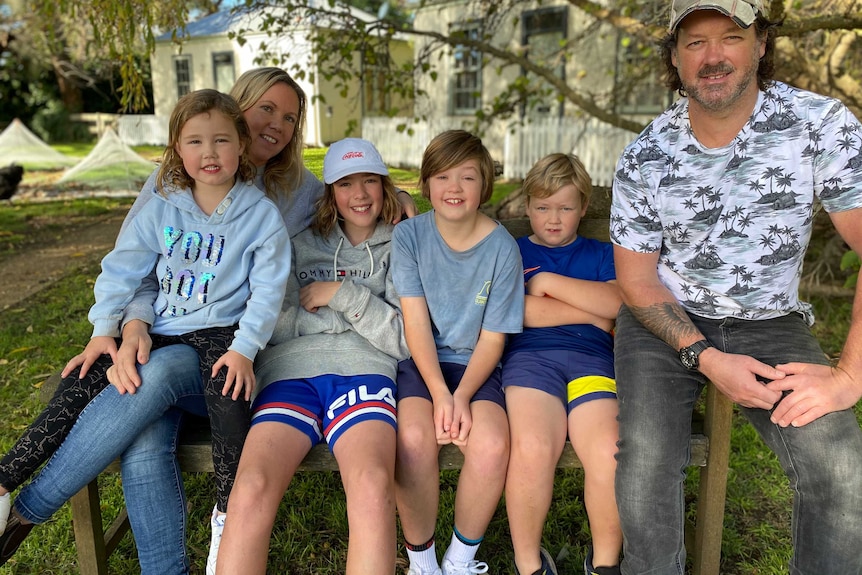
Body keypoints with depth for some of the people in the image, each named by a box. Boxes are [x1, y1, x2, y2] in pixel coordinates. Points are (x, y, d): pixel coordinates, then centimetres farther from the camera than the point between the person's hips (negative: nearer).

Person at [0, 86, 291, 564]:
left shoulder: (261, 214, -5)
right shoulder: (161, 209, 4)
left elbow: (268, 288, -8)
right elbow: (122, 268, 8)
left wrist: (244, 348, -17)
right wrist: (103, 331, 1)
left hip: (219, 332, -4)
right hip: (160, 332, 4)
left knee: (228, 391, -32)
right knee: (81, 381, -8)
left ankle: (229, 513, -16)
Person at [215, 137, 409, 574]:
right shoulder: (301, 245, 24)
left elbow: (405, 339, 8)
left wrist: (344, 295, 1)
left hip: (362, 371, -1)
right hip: (291, 370, 2)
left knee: (372, 486, -35)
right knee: (251, 492, -30)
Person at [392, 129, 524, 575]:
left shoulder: (501, 247, -4)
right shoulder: (408, 235, -3)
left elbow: (493, 337, -3)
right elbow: (416, 321, -8)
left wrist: (462, 395, -16)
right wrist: (439, 393, -19)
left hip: (475, 364, 0)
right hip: (421, 361, 0)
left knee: (491, 445, -27)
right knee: (414, 438, -29)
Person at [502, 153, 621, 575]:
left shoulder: (601, 254, 26)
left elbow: (619, 303, 4)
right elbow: (513, 312, 1)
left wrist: (547, 281, 2)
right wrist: (590, 311, 5)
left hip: (590, 355, 2)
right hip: (529, 355, -1)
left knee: (609, 454, -28)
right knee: (531, 448, -32)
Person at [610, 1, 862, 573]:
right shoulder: (644, 158, -6)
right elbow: (637, 278, -2)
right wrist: (705, 357, -15)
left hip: (770, 323, 1)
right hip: (665, 320, 0)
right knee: (646, 461, -23)